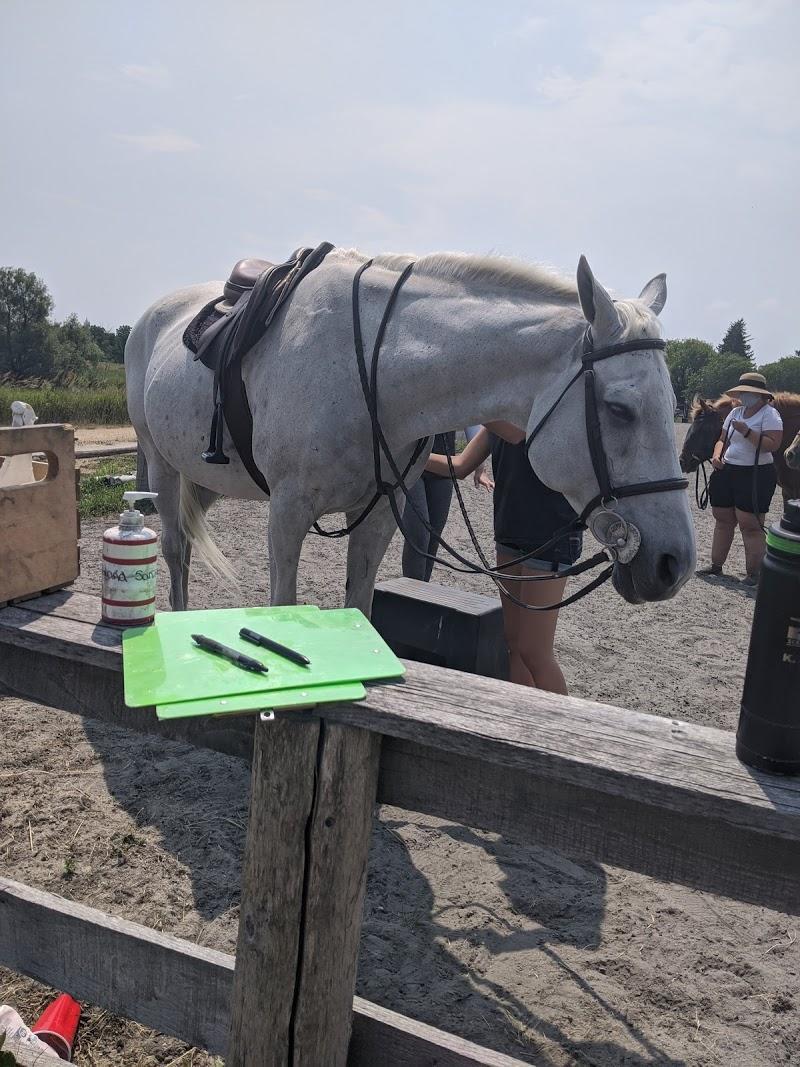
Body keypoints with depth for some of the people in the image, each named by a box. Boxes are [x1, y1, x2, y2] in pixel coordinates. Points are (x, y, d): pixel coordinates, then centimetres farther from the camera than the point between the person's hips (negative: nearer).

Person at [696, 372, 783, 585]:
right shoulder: (736, 412, 12)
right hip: (726, 472, 8)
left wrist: (747, 432, -27)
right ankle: (716, 565, 26)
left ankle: (753, 573, 3)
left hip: (755, 475, -8)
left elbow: (772, 445, -21)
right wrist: (717, 456, -3)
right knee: (722, 520, 14)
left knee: (750, 525, -5)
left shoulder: (769, 414, -9)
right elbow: (723, 440, 17)